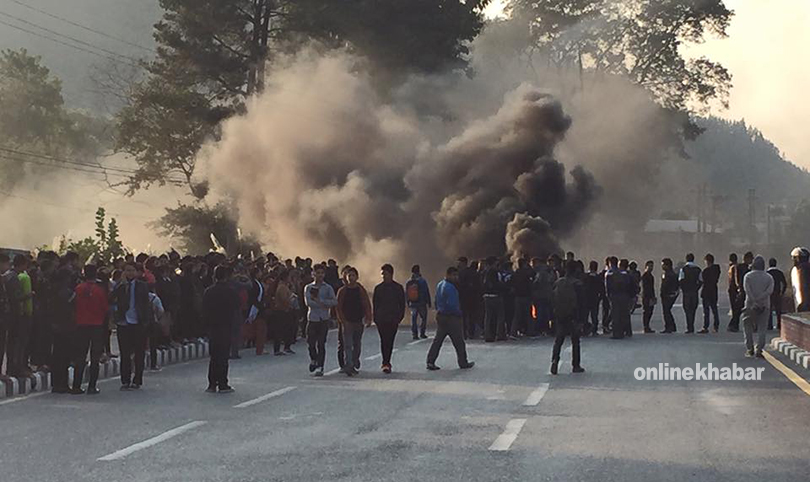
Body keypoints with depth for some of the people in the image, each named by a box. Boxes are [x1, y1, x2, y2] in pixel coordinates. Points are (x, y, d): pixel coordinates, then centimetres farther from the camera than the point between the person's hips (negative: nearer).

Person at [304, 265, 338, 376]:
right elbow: (308, 302, -8)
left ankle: (320, 367, -2)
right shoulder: (308, 288, 7)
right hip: (312, 318, 0)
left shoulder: (328, 288, 8)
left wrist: (319, 300, -10)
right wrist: (324, 305, -9)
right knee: (311, 342, -1)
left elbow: (334, 302, -5)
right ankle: (313, 360, 26)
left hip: (324, 319, 0)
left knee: (321, 344, -4)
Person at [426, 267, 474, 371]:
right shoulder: (450, 287, -20)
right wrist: (459, 313, -11)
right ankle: (463, 363, 12)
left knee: (438, 340, 9)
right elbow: (452, 305, -24)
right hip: (451, 317, -9)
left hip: (440, 316, 9)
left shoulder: (440, 285, 11)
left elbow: (437, 302, 18)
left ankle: (430, 362, 5)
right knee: (459, 342, 3)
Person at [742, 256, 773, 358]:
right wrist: (759, 299, -15)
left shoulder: (748, 276, 1)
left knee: (748, 328, 10)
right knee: (761, 329, 3)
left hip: (750, 304, -1)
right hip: (765, 306, 1)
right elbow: (770, 290, -10)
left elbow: (747, 289, -13)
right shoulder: (769, 277, 6)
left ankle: (749, 349, 6)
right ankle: (759, 350, -5)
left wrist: (754, 301, -18)